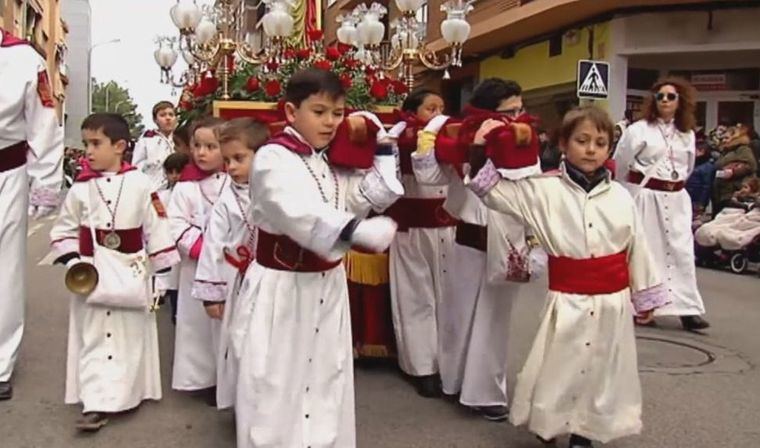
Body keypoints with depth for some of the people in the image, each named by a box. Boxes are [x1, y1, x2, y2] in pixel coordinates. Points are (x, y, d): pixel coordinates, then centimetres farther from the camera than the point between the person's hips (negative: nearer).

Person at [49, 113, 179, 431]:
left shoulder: (140, 184, -6)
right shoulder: (80, 188, -2)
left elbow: (156, 227, -3)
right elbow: (64, 229, 6)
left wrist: (161, 269, -2)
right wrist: (72, 262, -8)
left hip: (131, 273, -1)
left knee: (130, 337, 9)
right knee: (93, 339, 4)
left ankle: (125, 393, 25)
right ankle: (96, 403, 9)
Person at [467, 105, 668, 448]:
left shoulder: (620, 196, 2)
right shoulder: (545, 190, -5)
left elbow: (636, 247, 8)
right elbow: (494, 191, -5)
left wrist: (645, 297, 13)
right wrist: (480, 150, -15)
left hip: (613, 301, 3)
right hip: (568, 301, -2)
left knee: (602, 373, 13)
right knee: (559, 372, 3)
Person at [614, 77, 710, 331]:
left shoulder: (687, 133, 9)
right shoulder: (639, 129, -7)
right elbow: (620, 163, -1)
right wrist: (634, 188, 11)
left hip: (676, 198, 5)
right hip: (645, 196, -4)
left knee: (682, 251, 2)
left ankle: (687, 310, 7)